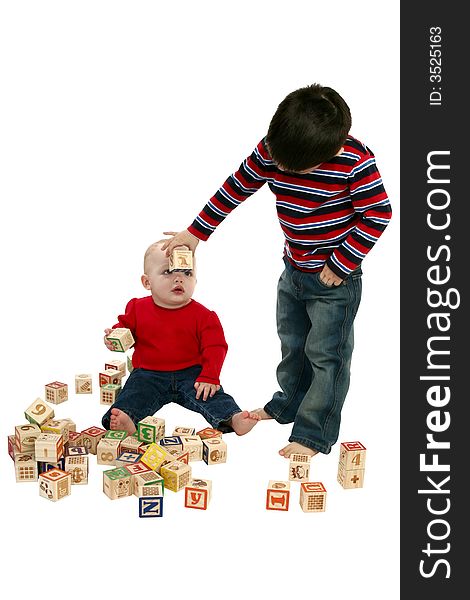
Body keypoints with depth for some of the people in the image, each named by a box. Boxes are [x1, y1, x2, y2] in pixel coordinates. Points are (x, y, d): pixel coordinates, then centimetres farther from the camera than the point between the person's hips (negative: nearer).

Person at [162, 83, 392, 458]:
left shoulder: (355, 160, -26)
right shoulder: (270, 150, -12)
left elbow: (378, 214, -19)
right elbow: (236, 189, -1)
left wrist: (341, 263, -18)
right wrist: (196, 232, 3)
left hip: (335, 277, -6)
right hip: (294, 270, 6)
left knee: (326, 354, 1)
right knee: (292, 343, 21)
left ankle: (314, 434, 14)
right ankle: (289, 403, 43)